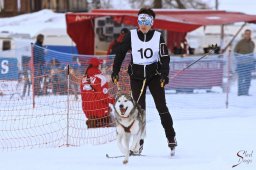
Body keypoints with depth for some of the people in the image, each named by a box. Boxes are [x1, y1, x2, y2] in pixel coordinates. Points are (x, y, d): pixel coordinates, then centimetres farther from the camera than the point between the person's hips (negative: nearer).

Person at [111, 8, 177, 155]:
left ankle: (171, 138, 4)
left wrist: (164, 74, -18)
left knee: (161, 106, -4)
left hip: (154, 75, -1)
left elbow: (165, 57, -5)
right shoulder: (131, 36, -2)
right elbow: (121, 53, 3)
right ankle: (139, 142, 4)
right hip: (137, 76, 1)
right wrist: (115, 71, -2)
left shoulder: (158, 37, -3)